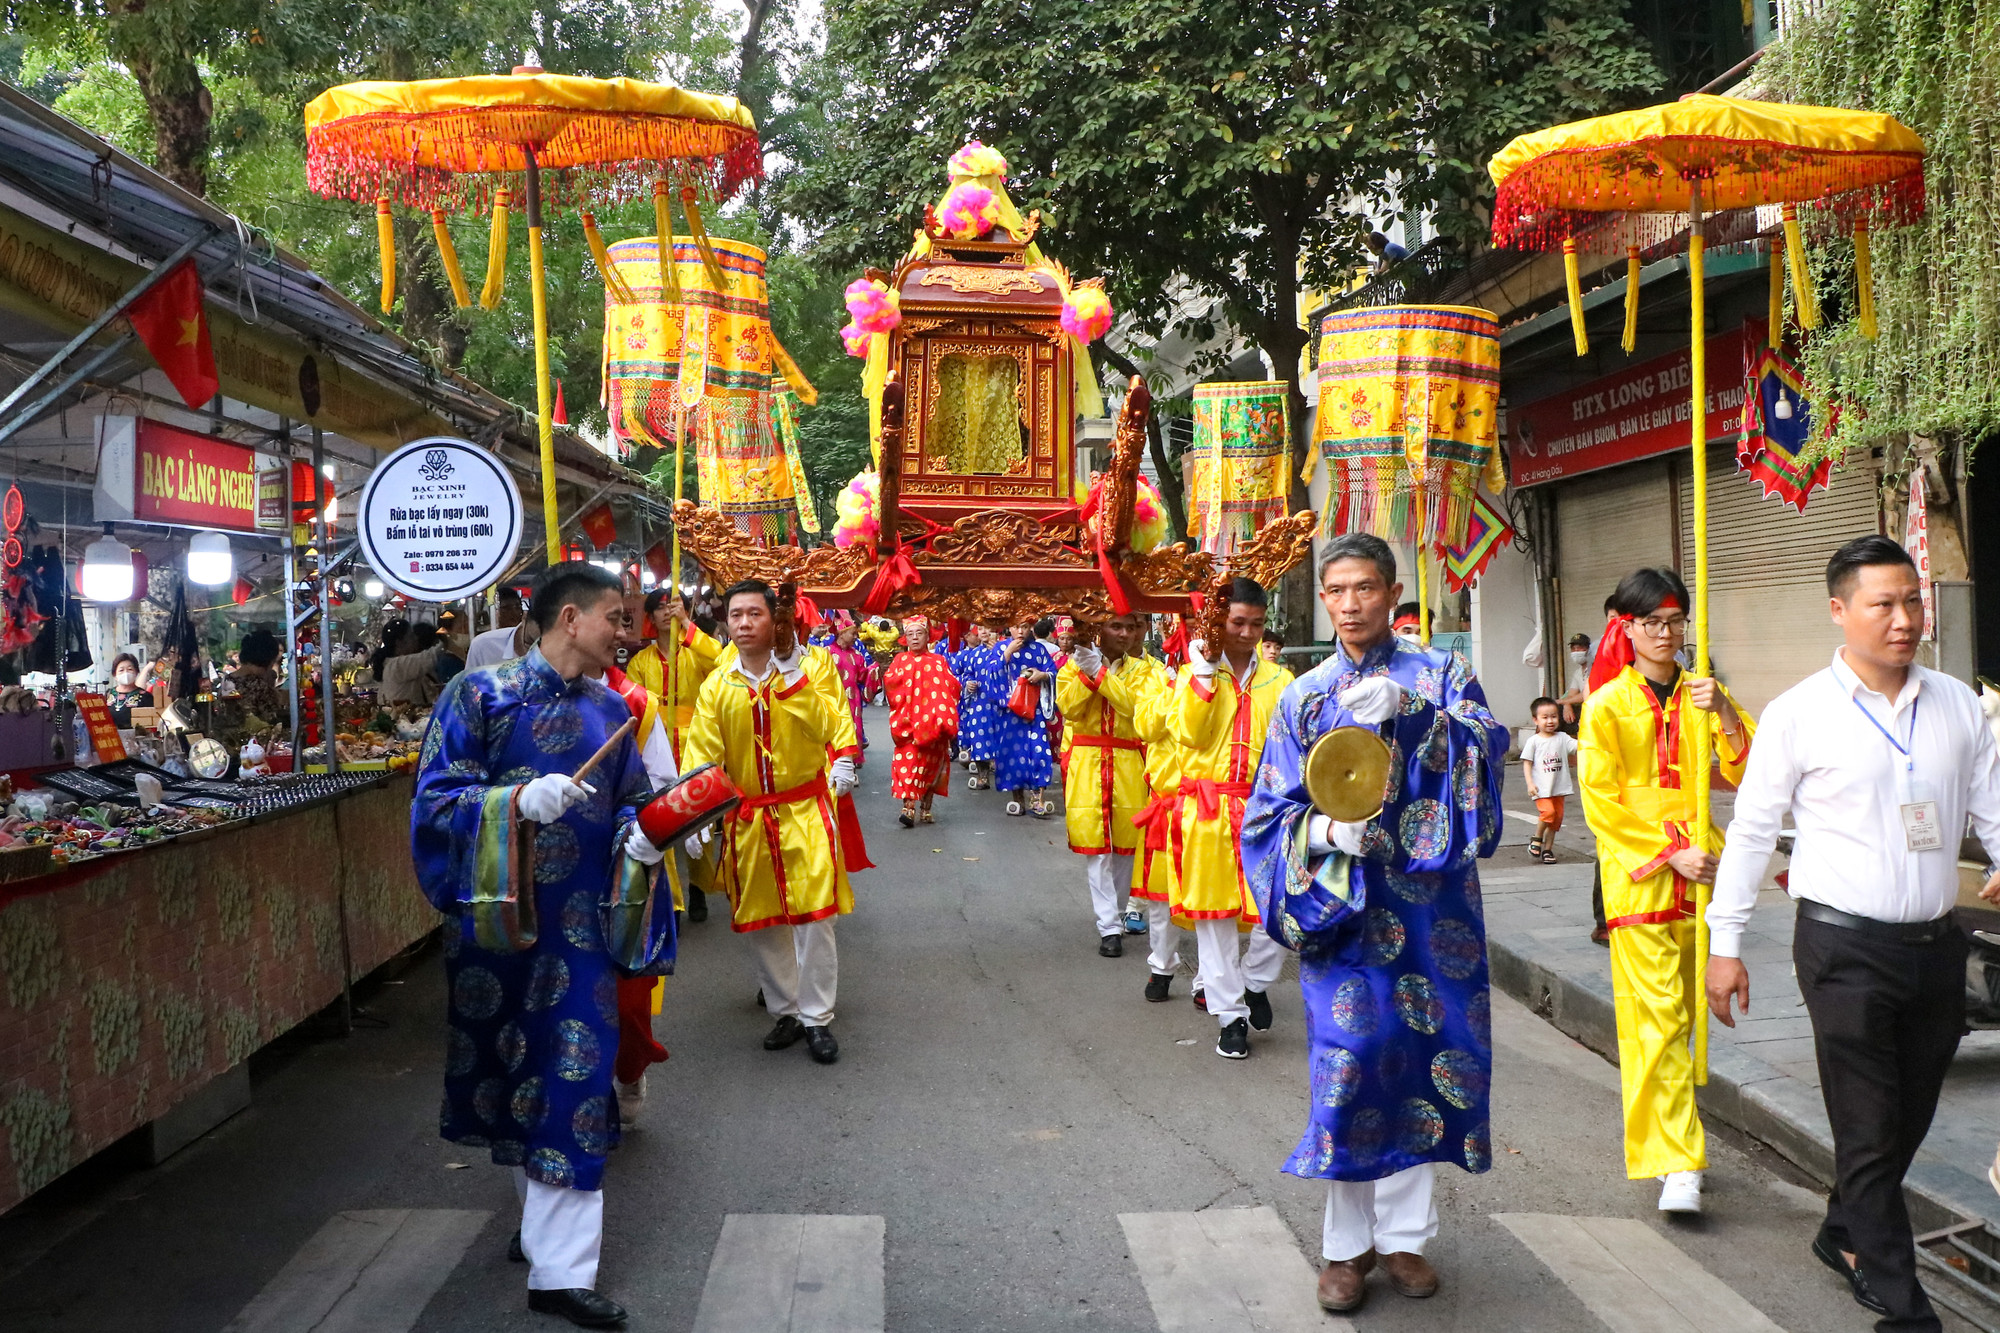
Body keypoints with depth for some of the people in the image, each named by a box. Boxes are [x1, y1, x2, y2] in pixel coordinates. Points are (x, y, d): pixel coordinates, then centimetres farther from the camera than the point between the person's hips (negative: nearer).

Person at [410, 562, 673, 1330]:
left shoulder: (609, 710, 8)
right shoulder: (481, 695, -6)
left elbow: (629, 800, 15)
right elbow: (436, 797, -10)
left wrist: (636, 837, -7)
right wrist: (520, 801, -25)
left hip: (579, 924, 3)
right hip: (499, 917, -3)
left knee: (569, 1080, 1)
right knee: (514, 1067, 11)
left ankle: (560, 1270, 7)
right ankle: (545, 1221, 35)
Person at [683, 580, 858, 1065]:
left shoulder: (802, 674, -4)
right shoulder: (716, 688, 1)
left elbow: (836, 726, -11)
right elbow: (701, 757, -3)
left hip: (806, 813, -2)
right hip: (748, 820, 3)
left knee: (815, 916, -6)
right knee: (761, 921, 10)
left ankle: (817, 1017, 7)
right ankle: (785, 1012, 26)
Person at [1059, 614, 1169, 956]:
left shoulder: (1142, 668, 3)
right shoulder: (1075, 663, 5)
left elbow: (1136, 704, -16)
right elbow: (1068, 707, -9)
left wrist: (1100, 674, -20)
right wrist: (1086, 673, -20)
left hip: (1129, 764, 1)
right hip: (1087, 764, 0)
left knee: (1126, 843, 8)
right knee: (1094, 845, -5)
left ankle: (1119, 912, 27)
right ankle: (1109, 927, -3)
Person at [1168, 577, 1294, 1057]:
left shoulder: (1278, 680, 9)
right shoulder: (1194, 674, 6)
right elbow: (1185, 732, -9)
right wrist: (1202, 676, -12)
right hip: (1208, 809, -1)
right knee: (1214, 912, 3)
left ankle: (1254, 981, 24)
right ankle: (1230, 1014, 14)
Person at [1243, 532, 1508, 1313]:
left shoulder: (1439, 675, 6)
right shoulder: (1305, 697, 9)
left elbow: (1487, 746, -14)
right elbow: (1270, 811, 6)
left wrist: (1408, 712, -28)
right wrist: (1320, 833, -15)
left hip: (1428, 904, 0)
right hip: (1337, 906, 0)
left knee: (1420, 1054, 3)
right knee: (1350, 1060, -4)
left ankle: (1403, 1233, 19)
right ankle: (1346, 1243, 11)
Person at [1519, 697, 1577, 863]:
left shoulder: (1562, 738, 7)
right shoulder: (1533, 741, -2)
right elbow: (1527, 763, -2)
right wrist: (1530, 784, -11)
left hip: (1559, 787, 4)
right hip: (1541, 787, -4)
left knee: (1557, 816, 6)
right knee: (1548, 811, -22)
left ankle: (1548, 848, 19)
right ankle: (1536, 839, 2)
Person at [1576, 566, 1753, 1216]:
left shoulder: (1702, 694, 10)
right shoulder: (1607, 705, -2)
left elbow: (1746, 775, -1)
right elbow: (1601, 803, -6)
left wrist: (1723, 715, -17)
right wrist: (1670, 853, -13)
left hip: (1701, 872, 4)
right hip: (1638, 877, -4)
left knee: (1680, 1012, 12)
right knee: (1658, 1017, -9)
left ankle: (1654, 1133, 27)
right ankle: (1678, 1165, -8)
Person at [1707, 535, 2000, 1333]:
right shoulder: (1798, 715, -7)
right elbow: (1751, 830, -3)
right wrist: (1725, 944, -3)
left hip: (1936, 944, 5)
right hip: (1845, 947, -5)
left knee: (1908, 1119, 17)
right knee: (1870, 1131, -1)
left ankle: (1846, 1237, 39)